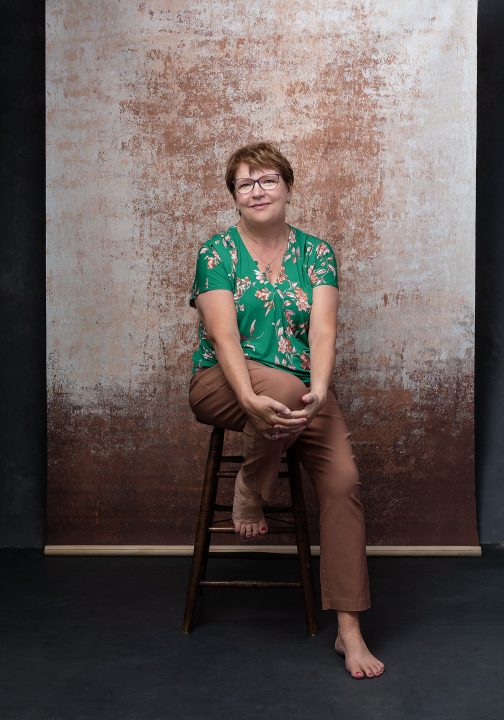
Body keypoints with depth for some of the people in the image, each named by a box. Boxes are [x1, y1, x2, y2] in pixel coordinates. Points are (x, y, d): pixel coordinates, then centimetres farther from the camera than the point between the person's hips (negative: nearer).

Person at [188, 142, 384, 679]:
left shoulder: (315, 252, 6)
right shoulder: (217, 253, 0)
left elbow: (322, 329, -6)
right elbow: (223, 335, -12)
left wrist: (319, 390, -26)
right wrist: (252, 399, -29)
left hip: (304, 389, 3)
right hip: (226, 384, -3)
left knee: (343, 479, -19)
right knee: (285, 385, -38)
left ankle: (349, 631, -9)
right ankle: (250, 488, -7)